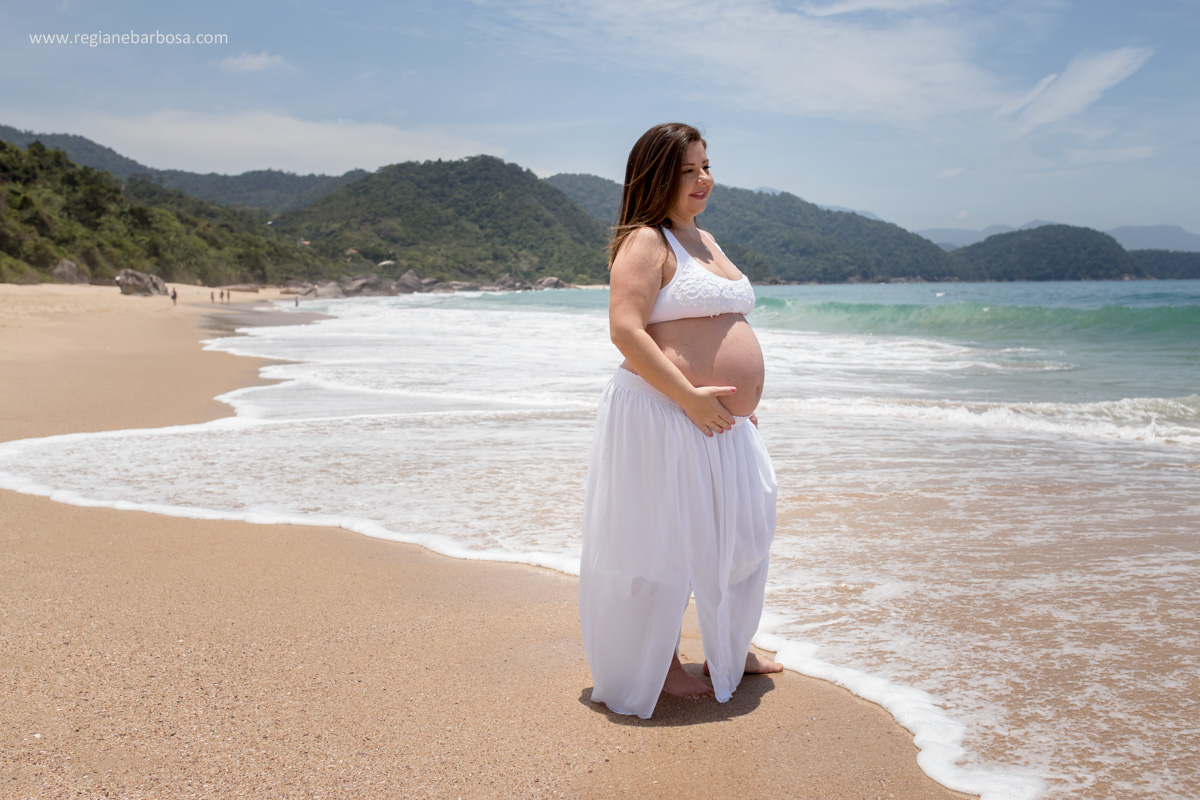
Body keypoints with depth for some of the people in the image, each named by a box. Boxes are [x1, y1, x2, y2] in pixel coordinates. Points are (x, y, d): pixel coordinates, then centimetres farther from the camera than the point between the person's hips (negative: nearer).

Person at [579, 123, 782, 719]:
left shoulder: (704, 239, 18)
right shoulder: (646, 241, -11)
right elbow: (625, 330, -22)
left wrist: (742, 398, 19)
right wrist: (689, 396, -23)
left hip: (722, 423, 10)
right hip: (664, 419, -10)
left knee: (739, 534, 20)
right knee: (666, 544, 2)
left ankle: (729, 652, 38)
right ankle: (660, 667, 20)